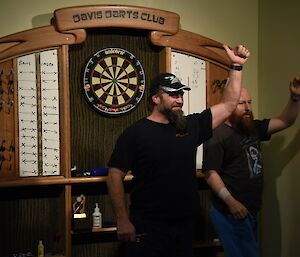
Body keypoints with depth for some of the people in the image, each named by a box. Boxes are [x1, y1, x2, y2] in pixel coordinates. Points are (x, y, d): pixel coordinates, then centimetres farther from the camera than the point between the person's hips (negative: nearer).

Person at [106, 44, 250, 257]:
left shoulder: (190, 126, 8)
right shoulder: (135, 133, -6)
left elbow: (228, 105, 11)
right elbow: (115, 176, -8)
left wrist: (236, 66, 5)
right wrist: (122, 220, -14)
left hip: (184, 225, 5)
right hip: (147, 229, -5)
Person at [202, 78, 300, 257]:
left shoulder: (254, 128, 9)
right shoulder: (218, 136, -15)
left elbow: (285, 121, 10)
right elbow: (210, 172, -19)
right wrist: (231, 201, -27)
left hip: (252, 211, 8)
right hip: (232, 213, -8)